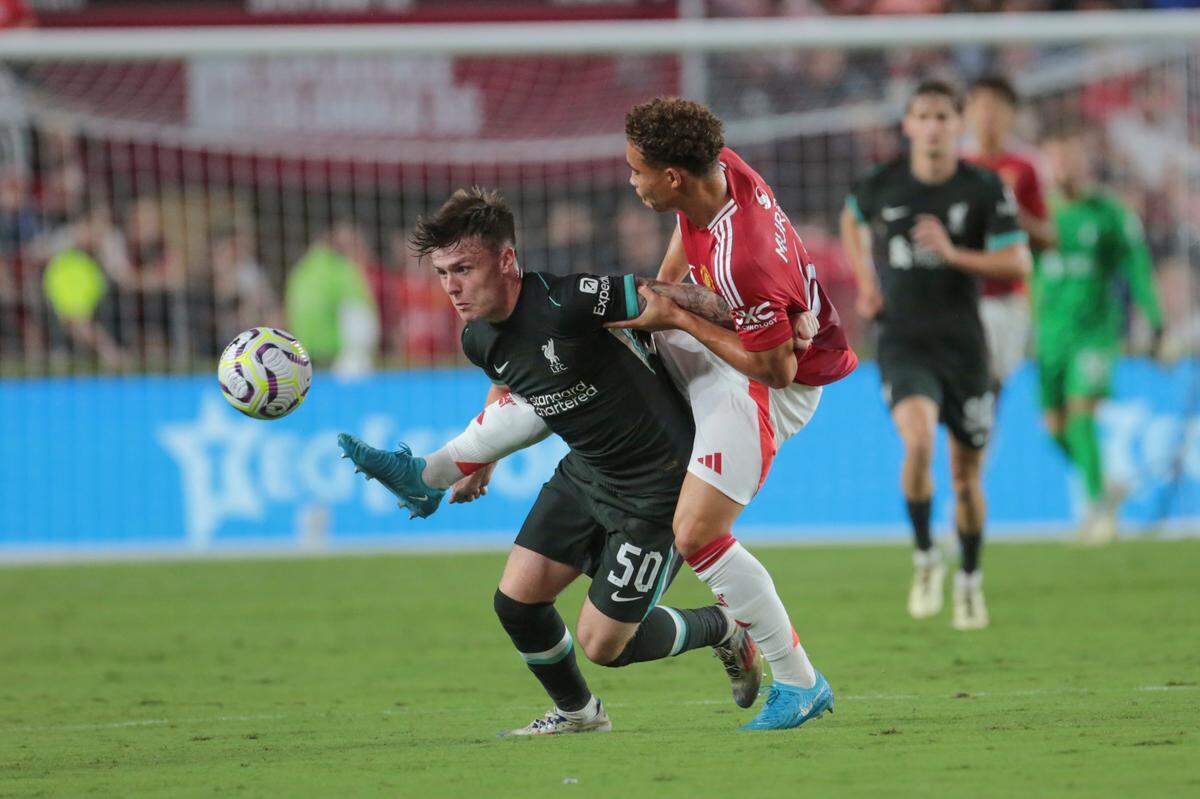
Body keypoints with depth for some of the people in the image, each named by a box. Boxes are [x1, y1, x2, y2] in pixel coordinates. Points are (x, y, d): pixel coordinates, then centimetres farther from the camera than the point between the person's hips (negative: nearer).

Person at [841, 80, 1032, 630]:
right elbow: (852, 220, 22)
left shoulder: (984, 188, -5)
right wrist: (865, 282, 10)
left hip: (962, 342, 1)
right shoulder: (882, 185, -1)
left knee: (967, 473, 8)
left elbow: (1018, 261, -7)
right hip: (902, 342, -1)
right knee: (918, 440, -27)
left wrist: (952, 253, -19)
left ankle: (969, 580, 32)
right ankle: (925, 559, -7)